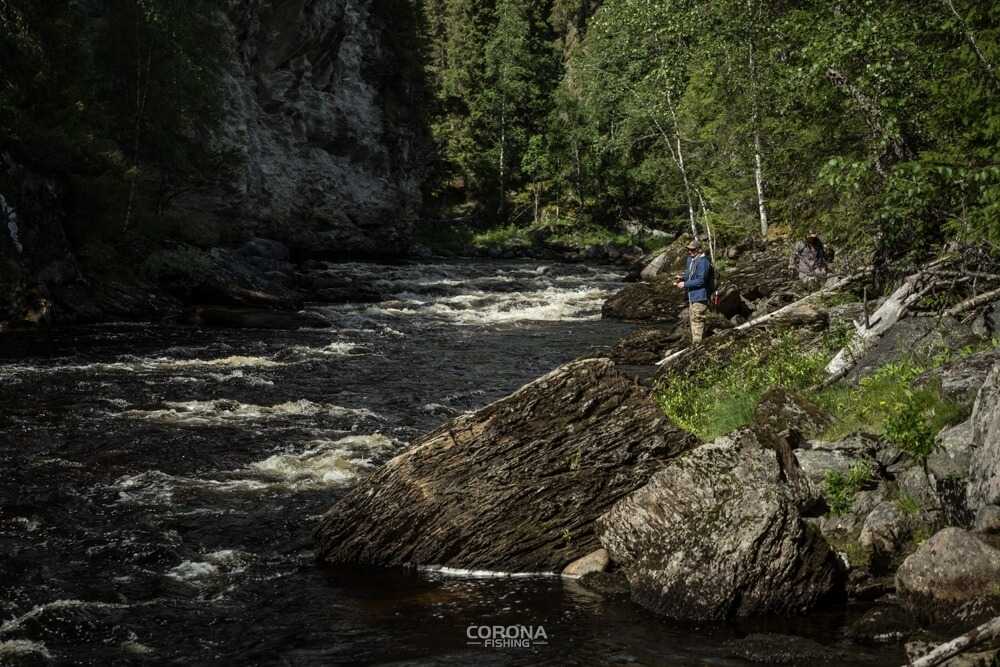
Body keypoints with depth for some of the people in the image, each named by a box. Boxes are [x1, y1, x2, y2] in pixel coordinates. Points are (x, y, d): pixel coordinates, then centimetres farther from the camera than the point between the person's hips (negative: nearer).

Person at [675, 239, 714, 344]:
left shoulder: (703, 262, -21)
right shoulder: (690, 259, 11)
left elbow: (701, 281, -23)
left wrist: (685, 284, -19)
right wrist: (682, 278, 2)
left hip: (700, 296, -10)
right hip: (692, 295, 10)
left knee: (697, 319, -8)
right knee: (693, 319, 17)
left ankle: (698, 342, -3)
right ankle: (694, 342, 27)